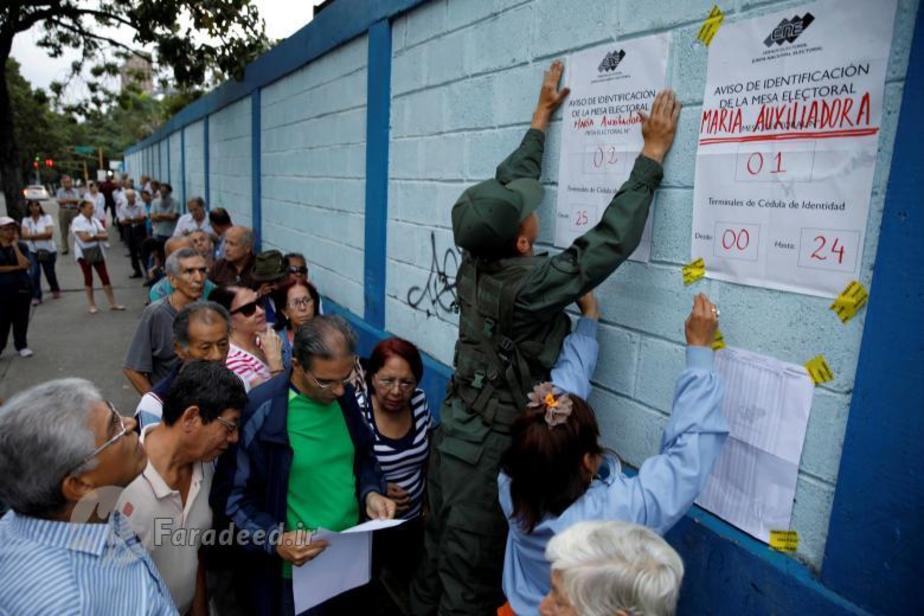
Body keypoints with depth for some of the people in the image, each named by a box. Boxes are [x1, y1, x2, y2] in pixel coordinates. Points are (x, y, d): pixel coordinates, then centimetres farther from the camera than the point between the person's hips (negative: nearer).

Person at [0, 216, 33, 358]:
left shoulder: (21, 246, 1)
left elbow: (25, 264, -14)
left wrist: (15, 245, -12)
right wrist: (16, 267, -15)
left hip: (22, 287, 1)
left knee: (21, 318, 9)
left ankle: (21, 345, 22)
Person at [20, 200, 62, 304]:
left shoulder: (47, 217, -8)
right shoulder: (26, 220, -2)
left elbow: (49, 233, -20)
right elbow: (25, 235, -13)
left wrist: (32, 235, -16)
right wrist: (42, 235, -20)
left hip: (49, 251, -1)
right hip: (33, 251, 1)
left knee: (50, 272, 13)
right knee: (33, 273, -12)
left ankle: (55, 290, 40)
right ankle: (36, 296, -1)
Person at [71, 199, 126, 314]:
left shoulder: (95, 220, 9)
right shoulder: (77, 221, -7)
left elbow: (105, 236, 0)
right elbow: (84, 238, -19)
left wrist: (92, 236, -13)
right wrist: (97, 236, -7)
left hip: (97, 252, 4)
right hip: (84, 253, -4)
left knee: (105, 277, 2)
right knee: (88, 278, 3)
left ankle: (112, 303, 6)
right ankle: (92, 305, 11)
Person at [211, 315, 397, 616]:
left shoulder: (347, 396, -4)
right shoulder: (260, 412, -20)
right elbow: (233, 494, -11)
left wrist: (370, 492, -8)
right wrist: (274, 540, -23)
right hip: (296, 572, -5)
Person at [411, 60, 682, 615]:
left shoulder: (474, 265, -5)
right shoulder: (527, 286, -26)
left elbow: (507, 183, 7)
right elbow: (611, 242, -22)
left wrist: (542, 116, 19)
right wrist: (652, 155, -13)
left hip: (455, 431, 8)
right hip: (488, 446, -7)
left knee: (440, 557, 22)